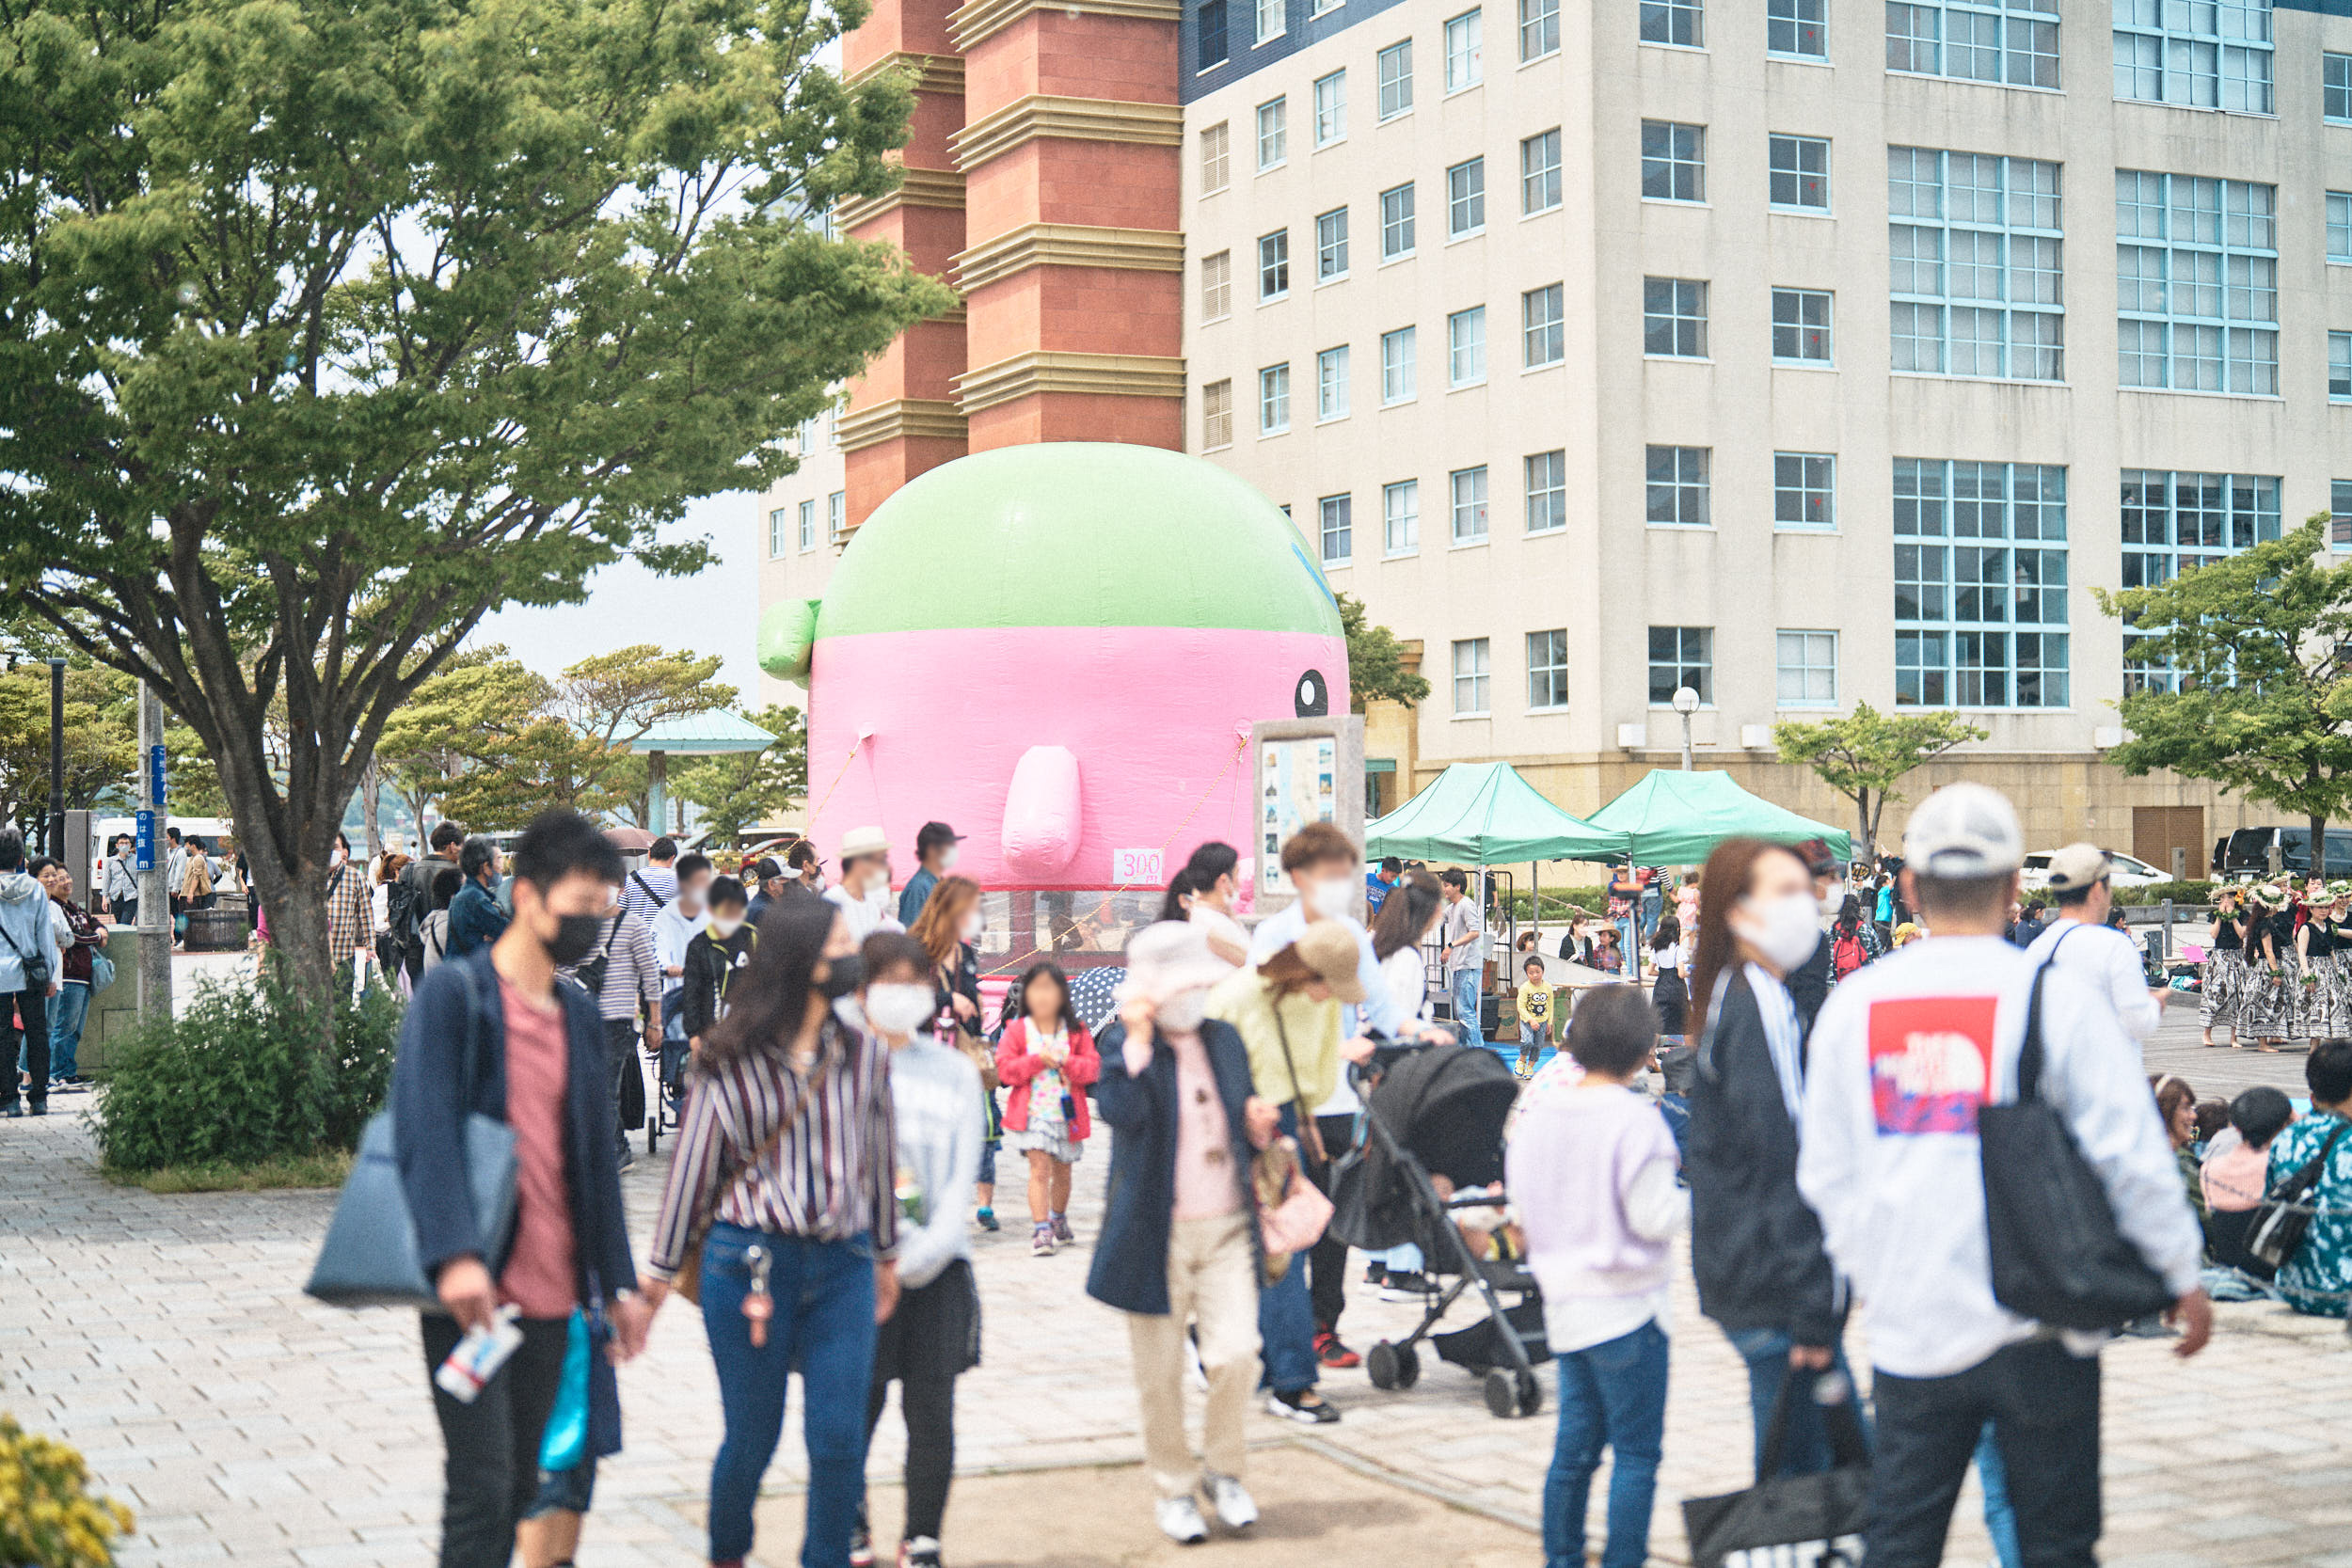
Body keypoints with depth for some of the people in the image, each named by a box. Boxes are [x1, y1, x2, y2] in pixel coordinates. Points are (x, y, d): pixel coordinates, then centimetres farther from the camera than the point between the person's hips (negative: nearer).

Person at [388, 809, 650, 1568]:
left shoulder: (577, 1015, 15)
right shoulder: (453, 993, -6)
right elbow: (425, 1131, -16)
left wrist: (618, 1281, 16)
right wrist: (453, 1253, -28)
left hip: (549, 1292, 7)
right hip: (472, 1286, -7)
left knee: (521, 1484, 10)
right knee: (482, 1481, -9)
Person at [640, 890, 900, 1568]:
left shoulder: (866, 1054, 4)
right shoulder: (731, 1061, -5)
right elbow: (693, 1164, 2)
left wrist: (886, 1253, 19)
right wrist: (660, 1270, 6)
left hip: (842, 1265, 3)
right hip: (749, 1263, -2)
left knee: (839, 1440, -2)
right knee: (752, 1437, 8)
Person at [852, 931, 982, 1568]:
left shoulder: (956, 1072, 11)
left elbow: (964, 1172, 6)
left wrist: (930, 1248, -9)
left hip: (938, 1264, 2)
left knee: (932, 1408, 0)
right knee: (857, 1403, 1)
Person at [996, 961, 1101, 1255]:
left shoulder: (1076, 1032, 4)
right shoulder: (1017, 1031, 0)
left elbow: (1093, 1067, -1)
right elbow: (1005, 1068, -6)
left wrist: (1067, 1062, -18)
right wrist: (1037, 1060, -16)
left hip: (1067, 1114, 3)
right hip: (1033, 1113, -2)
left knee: (1062, 1172, 16)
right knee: (1040, 1168, -15)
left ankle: (1058, 1219, 40)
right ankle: (1040, 1230, -16)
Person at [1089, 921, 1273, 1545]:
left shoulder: (1225, 1039, 9)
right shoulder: (1124, 1045, -5)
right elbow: (1120, 1110, -25)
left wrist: (1259, 1127, -1)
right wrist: (1139, 1039, -26)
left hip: (1227, 1229, 3)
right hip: (1156, 1233, -3)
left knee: (1236, 1355, -8)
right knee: (1159, 1374, 5)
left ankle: (1224, 1470, 15)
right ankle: (1174, 1488, 23)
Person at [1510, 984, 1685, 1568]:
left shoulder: (1536, 1118, 4)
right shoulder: (1636, 1119, -16)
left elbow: (1524, 1212, 11)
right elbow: (1653, 1216, -18)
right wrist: (1690, 1196, -1)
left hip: (1565, 1305, 7)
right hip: (1628, 1309, -7)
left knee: (1575, 1448, 14)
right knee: (1636, 1453, 1)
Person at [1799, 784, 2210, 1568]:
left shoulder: (1853, 1004, 1)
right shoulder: (2059, 996, -9)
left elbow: (1825, 1176, 7)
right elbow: (2133, 1158, -7)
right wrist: (2183, 1277, 6)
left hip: (1911, 1325, 3)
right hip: (2038, 1328, -3)